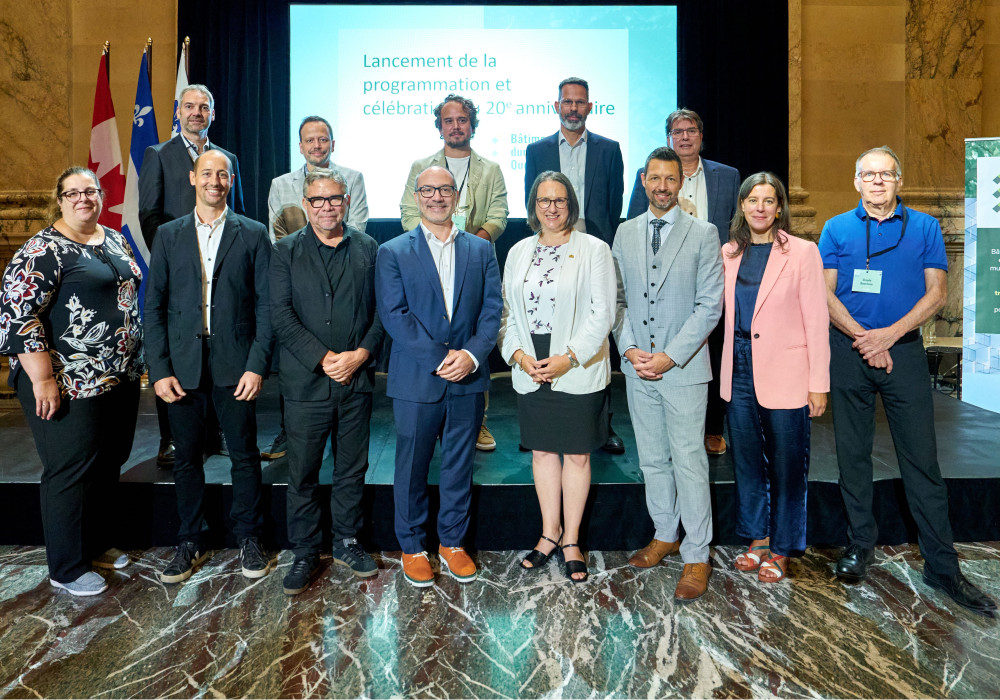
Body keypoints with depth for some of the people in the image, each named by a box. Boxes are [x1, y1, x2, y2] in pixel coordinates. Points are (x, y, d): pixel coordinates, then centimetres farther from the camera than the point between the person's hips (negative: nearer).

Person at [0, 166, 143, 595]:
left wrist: (135, 362, 19)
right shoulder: (44, 250, -12)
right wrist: (42, 380, -20)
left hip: (121, 380, 7)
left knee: (109, 465, 17)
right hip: (70, 387, -7)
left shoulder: (115, 241, 12)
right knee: (71, 472, 4)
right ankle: (67, 569, 20)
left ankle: (98, 544, 36)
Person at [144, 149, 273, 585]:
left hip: (234, 365, -2)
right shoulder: (168, 236, 9)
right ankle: (190, 543, 25)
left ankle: (248, 539, 22)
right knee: (186, 458, 10)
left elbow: (264, 305, -1)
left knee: (245, 455, 6)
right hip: (183, 366, 2)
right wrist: (159, 370, -3)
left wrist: (256, 365, -10)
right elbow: (154, 307, 5)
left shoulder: (253, 235, 4)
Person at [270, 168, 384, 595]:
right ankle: (304, 554, 21)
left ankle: (347, 543, 29)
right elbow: (281, 316, -5)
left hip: (357, 380, 2)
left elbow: (382, 310, 4)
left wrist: (361, 354, -11)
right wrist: (323, 358, -14)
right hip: (305, 381, -1)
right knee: (303, 474, 6)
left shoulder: (368, 249, 8)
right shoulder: (286, 251, 3)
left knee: (352, 469, 12)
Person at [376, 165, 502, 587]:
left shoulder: (481, 250, 10)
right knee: (412, 468, 8)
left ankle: (453, 544, 28)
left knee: (459, 466, 12)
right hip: (415, 379, -2)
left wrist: (472, 354, -13)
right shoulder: (393, 252, 2)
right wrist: (440, 358, -15)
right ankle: (412, 548, 25)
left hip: (468, 379, 2)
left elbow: (492, 309, 3)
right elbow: (393, 315, -8)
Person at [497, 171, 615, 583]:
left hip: (579, 372, -3)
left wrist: (569, 358, -17)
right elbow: (507, 311, 10)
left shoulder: (593, 249, -2)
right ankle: (549, 535, 27)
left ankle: (571, 541, 20)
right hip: (530, 372, 4)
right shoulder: (519, 252, 11)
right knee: (542, 451, 12)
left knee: (577, 455, 6)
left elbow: (602, 313, -8)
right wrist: (518, 354, -6)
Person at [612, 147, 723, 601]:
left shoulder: (703, 234, -2)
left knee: (689, 462, -1)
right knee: (652, 458, 14)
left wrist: (670, 356, -14)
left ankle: (696, 555, 12)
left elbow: (709, 305, -8)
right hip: (637, 366, 4)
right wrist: (629, 349, -5)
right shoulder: (625, 233, 10)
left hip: (683, 368, -4)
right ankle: (665, 535, 31)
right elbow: (617, 297, 9)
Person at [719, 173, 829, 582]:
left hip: (784, 374, -4)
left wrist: (819, 383, -9)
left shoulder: (802, 253, -5)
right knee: (746, 460, 13)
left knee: (785, 465, 6)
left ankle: (781, 549, 22)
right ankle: (757, 539, 30)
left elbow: (816, 321, -7)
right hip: (740, 370, 4)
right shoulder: (729, 253, 7)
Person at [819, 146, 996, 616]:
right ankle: (860, 545, 22)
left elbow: (936, 293, 0)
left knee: (922, 458, 0)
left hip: (904, 350, 0)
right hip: (848, 349, 1)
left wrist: (889, 334, -13)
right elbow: (825, 294, 1)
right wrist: (863, 338, -11)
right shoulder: (836, 228, 8)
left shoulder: (925, 227, 8)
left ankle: (942, 565, 9)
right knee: (853, 454, 7)